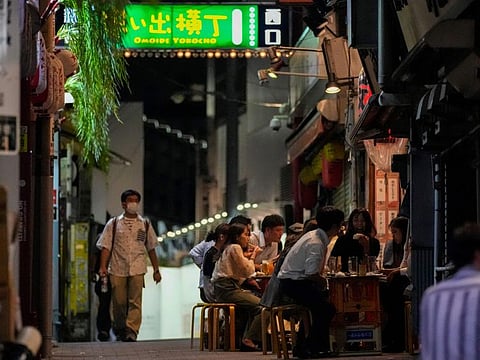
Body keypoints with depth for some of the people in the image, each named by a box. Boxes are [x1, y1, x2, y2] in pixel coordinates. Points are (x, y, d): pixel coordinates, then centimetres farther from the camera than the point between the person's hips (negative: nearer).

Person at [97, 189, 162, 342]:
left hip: (137, 268, 0)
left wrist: (156, 270, 15)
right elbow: (106, 247, 4)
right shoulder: (113, 224, 8)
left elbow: (151, 249, 17)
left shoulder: (145, 225, 13)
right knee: (119, 302, 3)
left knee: (135, 301, -11)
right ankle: (119, 328, 23)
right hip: (117, 269, 0)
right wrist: (103, 267, -8)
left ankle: (131, 331, -14)